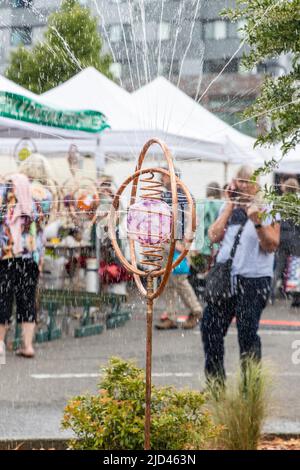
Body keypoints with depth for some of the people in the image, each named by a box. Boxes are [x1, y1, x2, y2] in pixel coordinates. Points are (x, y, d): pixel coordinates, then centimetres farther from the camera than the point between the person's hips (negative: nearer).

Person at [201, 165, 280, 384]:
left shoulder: (267, 210, -3)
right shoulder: (228, 208, 12)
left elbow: (272, 245, -10)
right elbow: (214, 236, -2)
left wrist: (258, 222, -23)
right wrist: (230, 206, 0)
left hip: (254, 280, -5)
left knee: (247, 333, -4)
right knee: (211, 327, 7)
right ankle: (215, 381, 20)